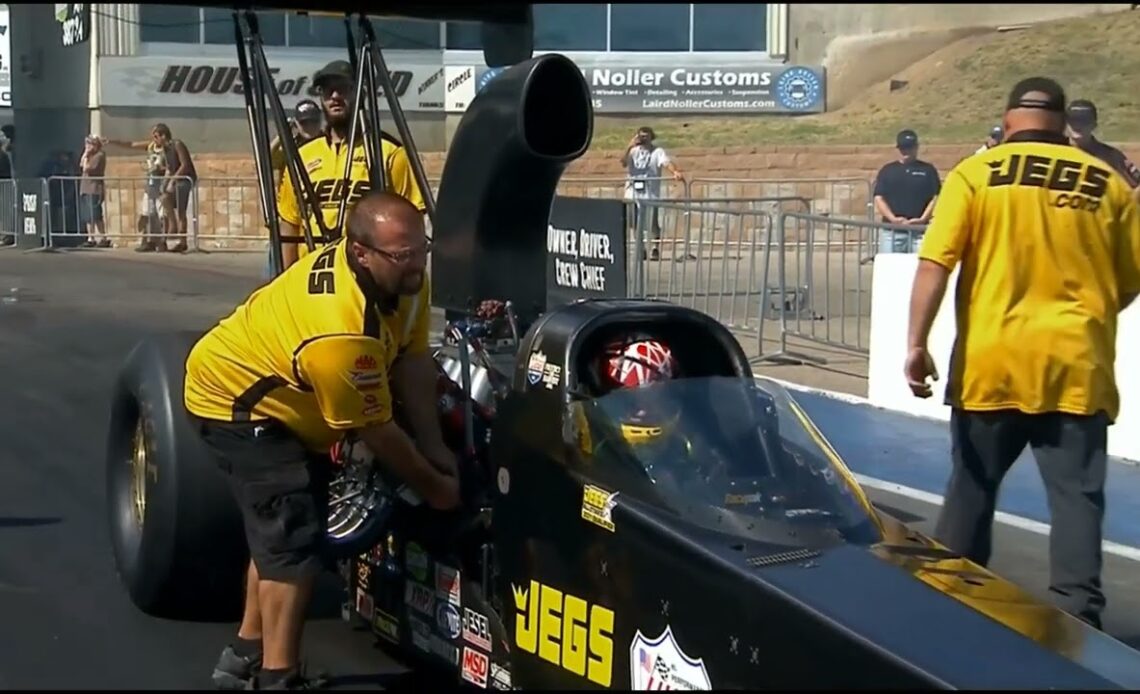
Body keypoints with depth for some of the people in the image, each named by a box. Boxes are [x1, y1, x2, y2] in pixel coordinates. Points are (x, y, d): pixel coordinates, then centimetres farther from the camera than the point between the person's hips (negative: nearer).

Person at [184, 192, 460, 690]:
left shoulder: (403, 279, -14)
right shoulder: (340, 332, -38)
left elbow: (413, 363, -6)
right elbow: (376, 431, -26)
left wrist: (437, 451, -10)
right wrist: (434, 487, -13)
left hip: (280, 398, 10)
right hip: (235, 400, -10)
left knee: (280, 531, 20)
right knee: (294, 540, -16)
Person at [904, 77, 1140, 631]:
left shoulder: (975, 174, 0)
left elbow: (934, 264, -9)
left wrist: (917, 343, -8)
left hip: (991, 360, 0)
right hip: (1075, 363, 0)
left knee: (972, 485, 15)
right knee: (1076, 494, 4)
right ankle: (1076, 612, -1)